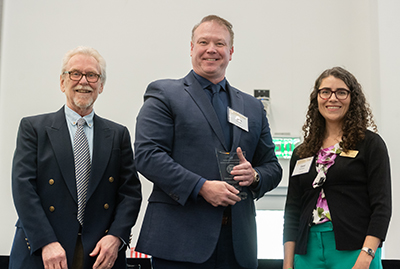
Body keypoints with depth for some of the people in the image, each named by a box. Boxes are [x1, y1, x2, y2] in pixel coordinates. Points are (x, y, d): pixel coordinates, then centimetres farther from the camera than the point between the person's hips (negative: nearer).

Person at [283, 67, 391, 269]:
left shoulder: (370, 144, 1)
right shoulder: (302, 153, 12)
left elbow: (382, 206, -6)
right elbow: (292, 211, 12)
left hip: (353, 252, -3)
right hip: (308, 252, 4)